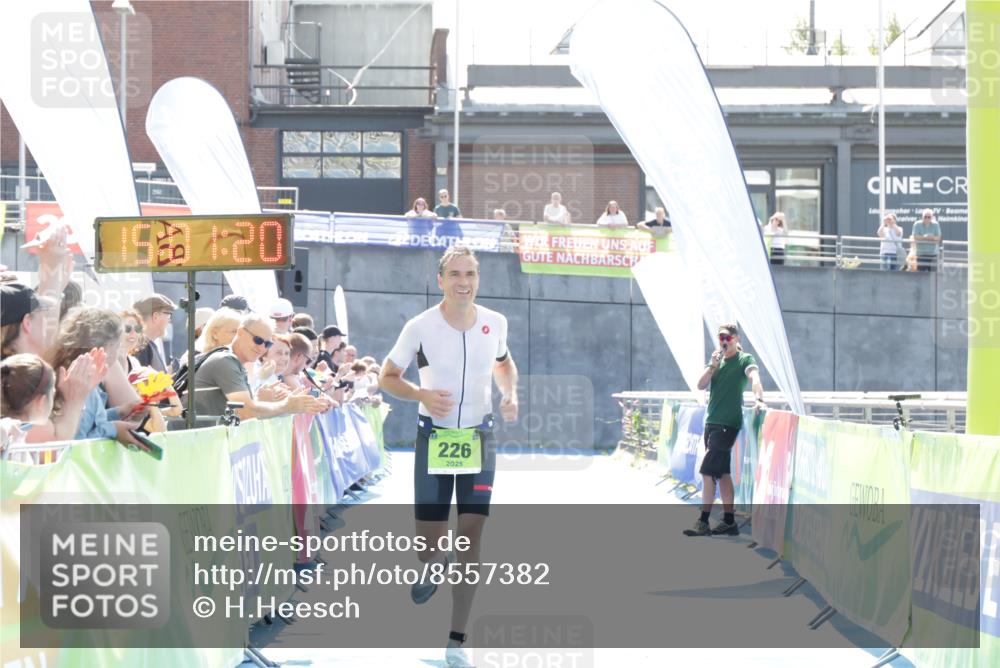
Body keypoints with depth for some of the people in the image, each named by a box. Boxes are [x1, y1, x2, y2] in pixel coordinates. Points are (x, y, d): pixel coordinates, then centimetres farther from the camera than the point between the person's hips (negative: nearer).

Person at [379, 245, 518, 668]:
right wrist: (421, 394, -20)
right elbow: (387, 377, -1)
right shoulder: (420, 327, -11)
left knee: (470, 537, -6)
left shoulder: (495, 323, -3)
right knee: (429, 545, -1)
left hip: (479, 439, 2)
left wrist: (510, 394, -2)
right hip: (434, 438, -1)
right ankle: (433, 567, 40)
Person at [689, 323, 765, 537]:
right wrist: (712, 367, -10)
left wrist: (759, 399, -40)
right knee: (722, 473, 10)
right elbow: (701, 385, 5)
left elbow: (754, 378, -22)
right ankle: (728, 521, 15)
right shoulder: (716, 360, 15)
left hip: (728, 423, -7)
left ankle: (703, 522, -12)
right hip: (712, 421, 7)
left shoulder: (745, 359, -4)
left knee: (708, 472, -13)